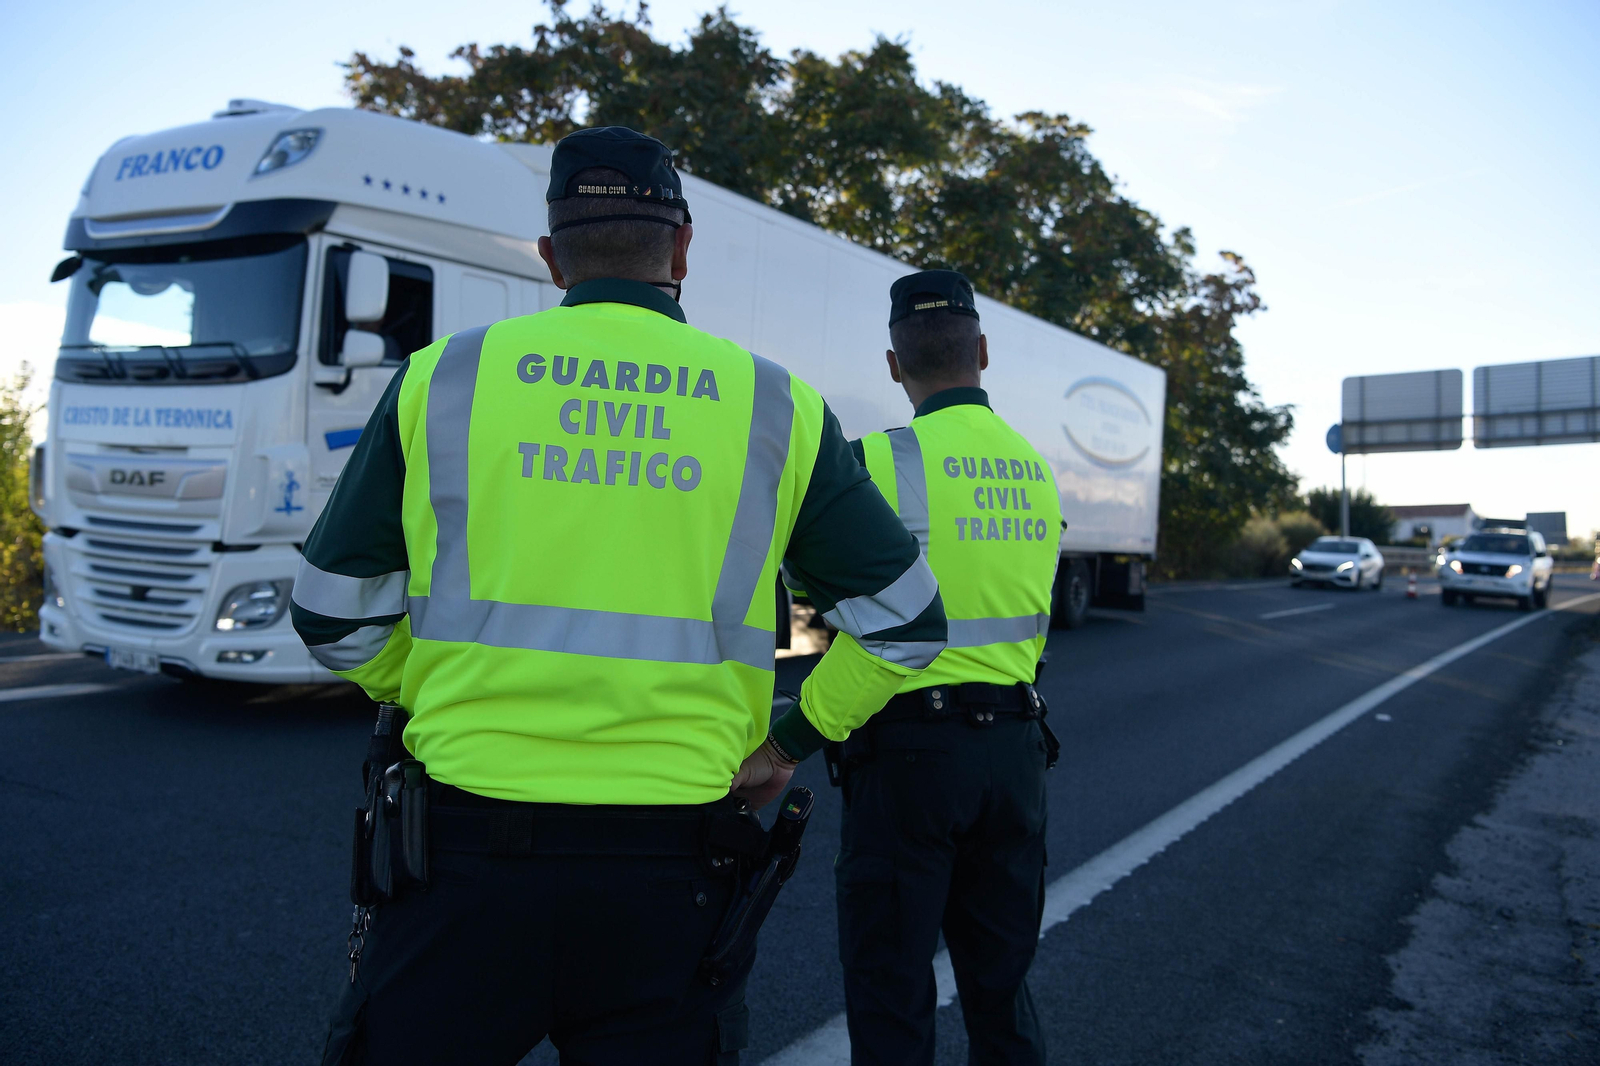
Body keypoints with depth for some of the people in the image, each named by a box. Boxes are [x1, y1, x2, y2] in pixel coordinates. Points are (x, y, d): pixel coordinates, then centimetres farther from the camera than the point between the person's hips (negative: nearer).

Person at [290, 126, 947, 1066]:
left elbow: (335, 615, 6)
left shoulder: (444, 378, 0)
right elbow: (906, 620, 3)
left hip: (470, 847, 0)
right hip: (669, 865, 1)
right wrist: (789, 744, 13)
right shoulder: (775, 407, 1)